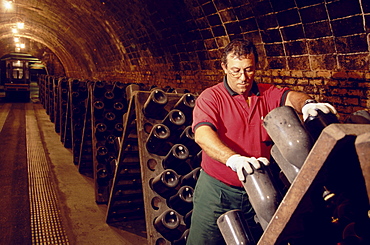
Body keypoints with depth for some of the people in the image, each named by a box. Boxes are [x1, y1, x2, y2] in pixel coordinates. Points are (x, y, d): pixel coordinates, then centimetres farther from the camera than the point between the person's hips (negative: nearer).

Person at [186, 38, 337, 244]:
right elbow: (202, 134, -25)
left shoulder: (268, 94, 6)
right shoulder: (210, 97, -8)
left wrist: (307, 103, -39)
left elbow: (289, 96, -14)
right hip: (217, 190, -3)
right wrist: (233, 159, -41)